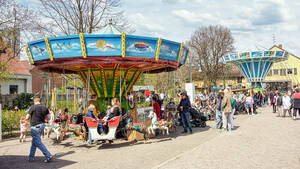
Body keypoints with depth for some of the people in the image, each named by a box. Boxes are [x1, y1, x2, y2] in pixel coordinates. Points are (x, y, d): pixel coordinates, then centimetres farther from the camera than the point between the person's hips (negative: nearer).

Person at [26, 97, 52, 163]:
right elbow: (48, 117, 7)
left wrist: (30, 116, 12)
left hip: (35, 126, -7)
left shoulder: (33, 107, -12)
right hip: (42, 125, 7)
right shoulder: (45, 108, 4)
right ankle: (31, 157, 26)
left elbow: (27, 117, -9)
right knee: (34, 142, 19)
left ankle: (48, 156, -6)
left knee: (38, 143, -2)